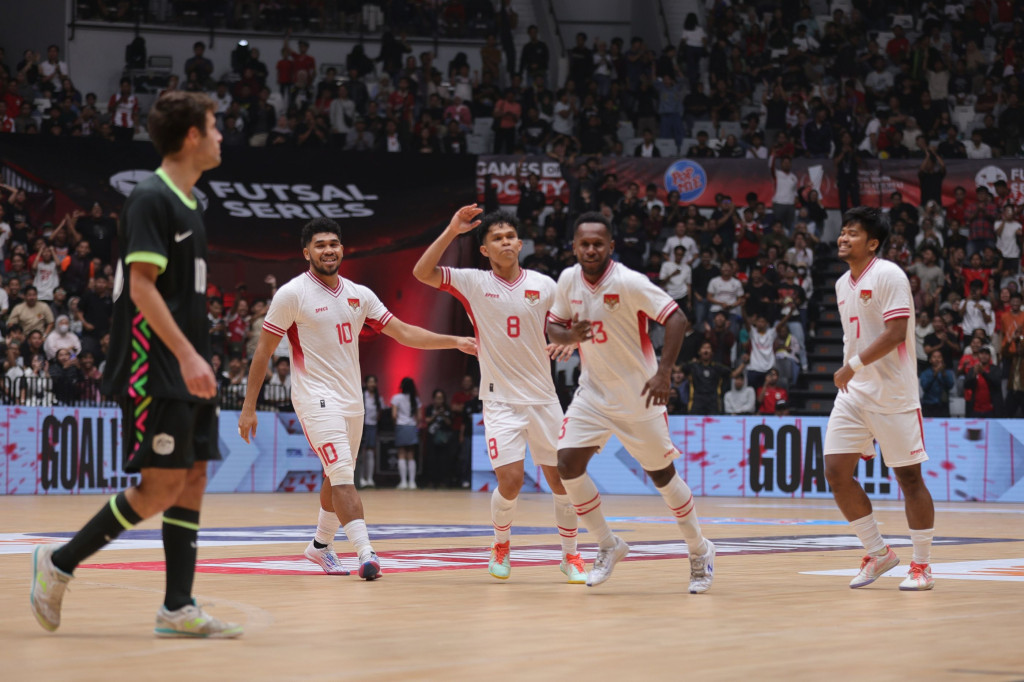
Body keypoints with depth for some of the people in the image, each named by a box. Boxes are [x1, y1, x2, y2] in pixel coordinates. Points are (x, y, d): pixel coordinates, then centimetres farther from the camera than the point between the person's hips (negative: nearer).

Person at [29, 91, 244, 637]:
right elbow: (141, 286, -19)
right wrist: (187, 355, -24)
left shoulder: (187, 204, 16)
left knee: (193, 479, 5)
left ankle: (178, 607, 7)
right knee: (163, 485, -10)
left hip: (185, 371, 9)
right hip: (154, 371, -9)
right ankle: (59, 564, 1)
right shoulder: (150, 198, -12)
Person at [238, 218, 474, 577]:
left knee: (338, 477, 17)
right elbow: (263, 350, -5)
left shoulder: (358, 295, 7)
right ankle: (365, 552, -27)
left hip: (351, 399, 7)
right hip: (315, 397, -7)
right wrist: (249, 407, -8)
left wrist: (455, 341, -2)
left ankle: (321, 545, 35)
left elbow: (403, 332, 8)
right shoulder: (292, 294, -8)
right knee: (343, 474, -18)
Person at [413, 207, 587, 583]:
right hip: (500, 399, -2)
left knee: (561, 478, 4)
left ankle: (570, 556, 22)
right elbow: (422, 272, -14)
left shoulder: (545, 285, 2)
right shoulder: (473, 283, -3)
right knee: (510, 479, -14)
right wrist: (452, 230, -20)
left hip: (543, 397, 2)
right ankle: (501, 548, 13)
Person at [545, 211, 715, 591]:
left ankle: (700, 551, 25)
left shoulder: (629, 282, -20)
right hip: (593, 393, 5)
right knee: (567, 464, -11)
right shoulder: (569, 280, -3)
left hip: (638, 396, -5)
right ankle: (608, 546, 6)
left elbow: (676, 319, -21)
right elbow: (553, 328, 8)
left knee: (662, 474, 4)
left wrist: (664, 372, -30)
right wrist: (570, 335, -16)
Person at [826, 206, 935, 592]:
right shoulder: (842, 284, 14)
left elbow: (895, 333, -20)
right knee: (836, 471, -3)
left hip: (893, 394, -8)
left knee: (908, 476, -2)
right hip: (853, 393, 8)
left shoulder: (889, 275, -11)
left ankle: (921, 566, 8)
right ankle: (878, 553, 12)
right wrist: (849, 372, 17)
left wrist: (854, 365, -22)